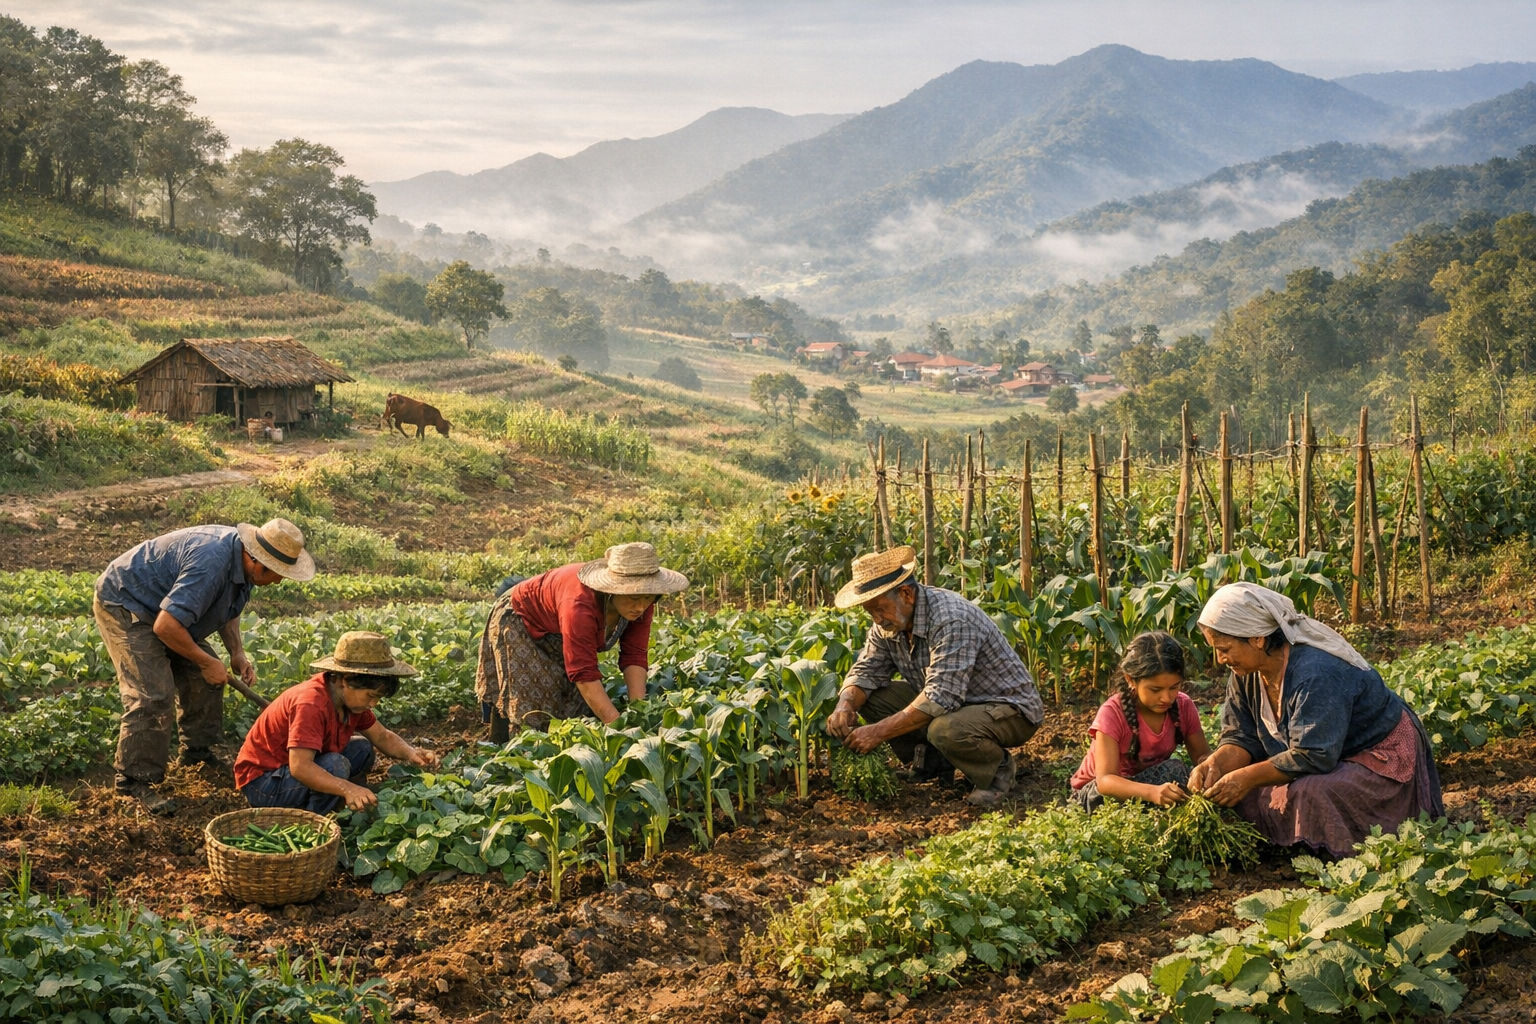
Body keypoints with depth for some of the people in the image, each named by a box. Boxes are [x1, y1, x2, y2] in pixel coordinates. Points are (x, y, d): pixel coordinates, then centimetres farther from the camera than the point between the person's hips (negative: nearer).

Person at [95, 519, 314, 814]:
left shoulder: (241, 560, -5)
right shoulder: (211, 564, -36)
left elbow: (228, 609, 14)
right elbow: (165, 626, -36)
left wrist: (237, 653, -1)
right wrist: (207, 662, -23)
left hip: (159, 604, 10)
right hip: (124, 605, -10)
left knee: (203, 679, 9)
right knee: (153, 696, -18)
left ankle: (197, 754, 24)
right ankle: (134, 782, -10)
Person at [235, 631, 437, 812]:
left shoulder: (351, 698, -3)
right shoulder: (311, 704, -31)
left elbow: (381, 736, 6)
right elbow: (299, 767, -40)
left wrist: (411, 753, -14)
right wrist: (347, 788, -49)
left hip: (293, 770, 9)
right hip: (260, 782, -9)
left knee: (362, 749, 4)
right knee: (335, 766, -30)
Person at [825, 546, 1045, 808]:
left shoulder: (951, 618, -30)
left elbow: (940, 697, -36)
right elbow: (866, 671, 1)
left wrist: (879, 732, -35)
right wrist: (845, 705, -22)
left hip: (1010, 710, -8)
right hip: (950, 705, 8)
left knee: (946, 729, -39)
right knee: (868, 697, -7)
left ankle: (999, 768, -7)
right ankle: (935, 762, 8)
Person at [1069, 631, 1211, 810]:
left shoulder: (1183, 706, -12)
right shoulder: (1112, 713, -27)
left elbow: (1202, 754, -5)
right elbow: (1105, 780, -36)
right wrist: (1152, 792, -55)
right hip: (1098, 792, -5)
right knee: (1172, 771, -31)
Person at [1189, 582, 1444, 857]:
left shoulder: (1316, 674, -32)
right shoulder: (1247, 672, -6)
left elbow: (1313, 757, -34)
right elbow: (1242, 738, -3)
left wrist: (1248, 778, -32)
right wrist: (1216, 764, -24)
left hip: (1381, 761, -8)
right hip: (1333, 760, 8)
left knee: (1308, 796, -35)